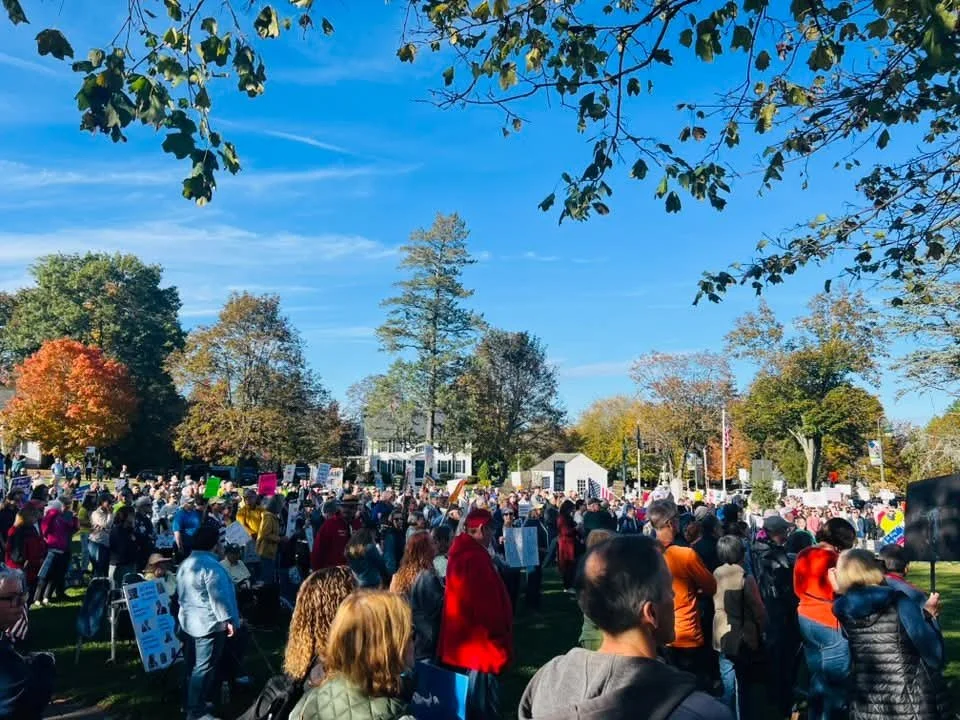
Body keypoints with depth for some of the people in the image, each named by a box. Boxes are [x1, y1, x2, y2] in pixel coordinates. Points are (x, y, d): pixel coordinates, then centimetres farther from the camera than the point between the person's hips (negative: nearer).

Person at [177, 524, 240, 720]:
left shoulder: (186, 563, 12)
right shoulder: (210, 565, -20)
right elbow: (218, 596, -22)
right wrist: (227, 619, -17)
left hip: (189, 621, 10)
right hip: (209, 623, -10)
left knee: (193, 665, 18)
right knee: (204, 668, -4)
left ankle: (192, 703, 28)